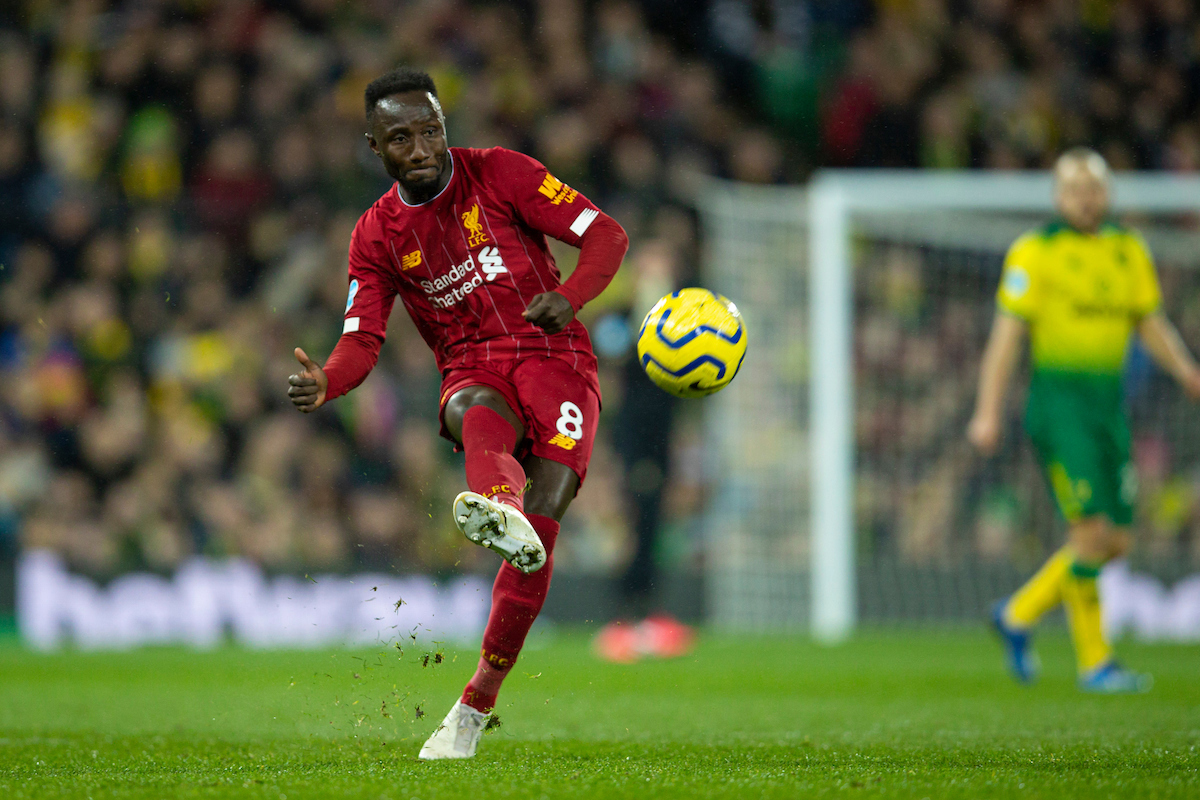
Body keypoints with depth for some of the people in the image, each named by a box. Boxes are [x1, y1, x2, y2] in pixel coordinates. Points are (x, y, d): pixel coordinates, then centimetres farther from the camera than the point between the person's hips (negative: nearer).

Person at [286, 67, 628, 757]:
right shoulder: (377, 235, 9)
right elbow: (362, 340, 2)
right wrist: (325, 384, -22)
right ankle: (497, 509, -75)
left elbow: (607, 234, -2)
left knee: (543, 514, -22)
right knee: (478, 414, -38)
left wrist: (569, 297, -23)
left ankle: (475, 707, -16)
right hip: (474, 371, 1)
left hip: (555, 357, -1)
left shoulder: (499, 173, 1)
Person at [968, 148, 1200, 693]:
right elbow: (1007, 335, -7)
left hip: (1109, 403, 7)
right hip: (1059, 400, -7)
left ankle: (1019, 614, 23)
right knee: (1092, 530, -14)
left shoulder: (1129, 251, 13)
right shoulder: (1035, 253, -5)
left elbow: (1152, 325, 15)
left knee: (1116, 541, 6)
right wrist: (988, 412, -12)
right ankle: (1094, 662, -6)